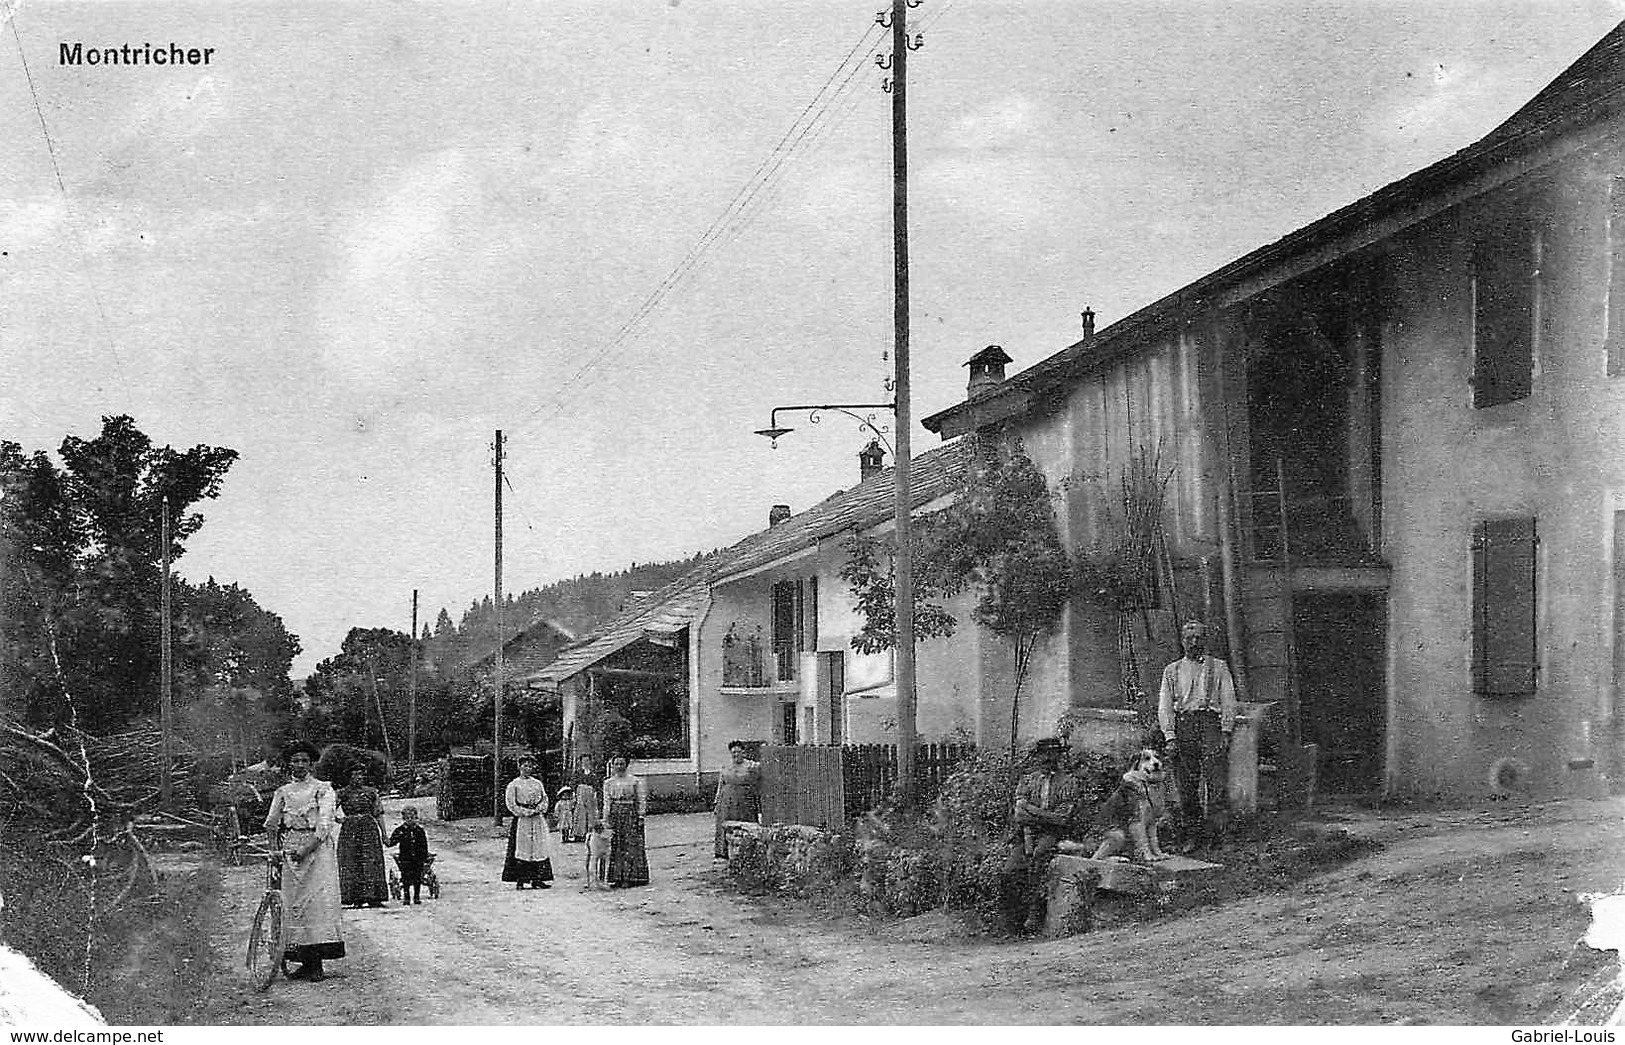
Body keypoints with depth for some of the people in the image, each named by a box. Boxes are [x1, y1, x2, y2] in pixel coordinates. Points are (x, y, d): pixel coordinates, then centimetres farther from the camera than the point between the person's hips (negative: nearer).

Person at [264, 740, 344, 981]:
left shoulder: (323, 789, 5)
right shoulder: (283, 792, 16)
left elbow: (325, 823, -6)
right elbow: (271, 823, 10)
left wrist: (306, 849, -18)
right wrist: (274, 849, -6)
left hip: (317, 848, -4)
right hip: (289, 850, 4)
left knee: (319, 900, -13)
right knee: (292, 904, -1)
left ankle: (317, 964, -13)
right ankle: (305, 963, 4)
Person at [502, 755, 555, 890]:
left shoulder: (538, 783, 15)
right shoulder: (514, 785, 1)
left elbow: (545, 799, 13)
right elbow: (511, 804, -6)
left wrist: (539, 809, -7)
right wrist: (526, 812, -13)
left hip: (538, 820, 5)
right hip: (521, 821, -4)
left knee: (540, 848, 0)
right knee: (521, 850, -7)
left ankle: (537, 879, 3)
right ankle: (520, 880, -6)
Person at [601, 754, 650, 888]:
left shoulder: (635, 781, 3)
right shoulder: (608, 782, 12)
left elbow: (641, 800, 1)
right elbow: (607, 802, 11)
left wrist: (641, 816, -7)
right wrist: (606, 819, 4)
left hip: (631, 814, -3)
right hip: (615, 815, 3)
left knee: (632, 845, -5)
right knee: (615, 846, 1)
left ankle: (630, 877, -3)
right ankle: (616, 878, 3)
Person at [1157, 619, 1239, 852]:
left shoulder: (1218, 667, 13)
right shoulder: (1172, 671, 17)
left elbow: (1228, 701, 7)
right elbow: (1164, 706, 11)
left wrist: (1225, 732, -4)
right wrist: (1170, 736, -1)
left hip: (1211, 722, -2)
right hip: (1182, 724, 2)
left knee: (1216, 778, -14)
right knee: (1186, 786, -1)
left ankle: (1215, 828, -16)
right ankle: (1191, 835, 2)